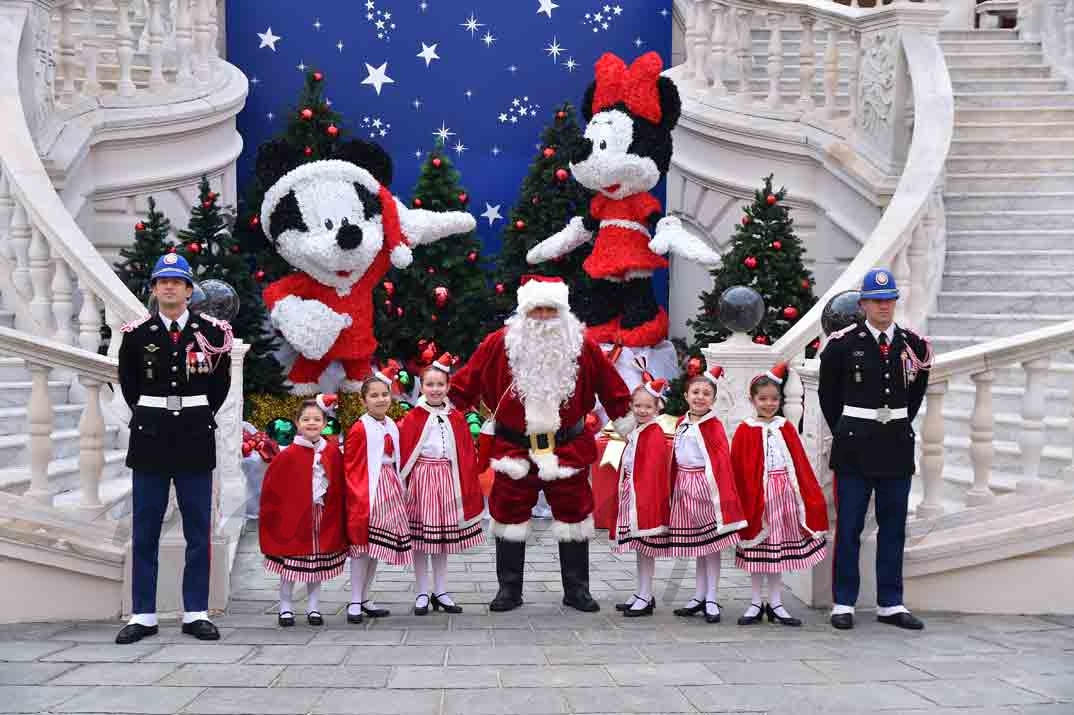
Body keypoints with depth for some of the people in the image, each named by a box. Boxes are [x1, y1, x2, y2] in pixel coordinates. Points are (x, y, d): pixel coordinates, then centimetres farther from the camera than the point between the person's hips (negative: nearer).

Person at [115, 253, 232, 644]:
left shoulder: (212, 331, 0)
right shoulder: (136, 333, 1)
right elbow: (128, 382, 16)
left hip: (195, 436, 0)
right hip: (150, 436, 0)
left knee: (198, 530, 4)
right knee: (144, 530, 4)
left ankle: (196, 612, 12)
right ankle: (143, 615, 11)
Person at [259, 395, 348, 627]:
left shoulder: (332, 452, 1)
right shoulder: (289, 455, -10)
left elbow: (339, 485, 8)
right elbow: (271, 486, -6)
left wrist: (335, 510, 4)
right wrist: (277, 511, -7)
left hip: (323, 519, 3)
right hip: (293, 517, -3)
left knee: (318, 564, 11)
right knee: (289, 563, 5)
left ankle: (314, 607, 22)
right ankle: (286, 608, 18)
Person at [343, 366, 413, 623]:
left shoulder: (392, 426, 9)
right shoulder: (359, 429, -10)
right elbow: (350, 467, -10)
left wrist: (401, 489, 12)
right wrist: (358, 495, -15)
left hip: (390, 489, 7)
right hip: (367, 492, -7)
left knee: (377, 546, 11)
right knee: (362, 545, -3)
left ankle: (365, 599, 20)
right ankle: (355, 602, 5)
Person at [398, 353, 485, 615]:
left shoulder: (456, 418, 5)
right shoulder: (412, 418, -4)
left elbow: (467, 455, 5)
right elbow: (403, 453, -6)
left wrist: (468, 487, 0)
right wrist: (403, 484, -12)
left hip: (448, 480, 3)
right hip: (421, 479, -3)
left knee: (443, 539, 10)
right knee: (420, 540, 3)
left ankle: (440, 592, 20)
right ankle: (422, 594, 13)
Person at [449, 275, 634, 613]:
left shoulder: (582, 346, -2)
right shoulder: (500, 343, -6)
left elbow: (612, 388, 9)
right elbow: (464, 385, 2)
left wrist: (627, 428, 12)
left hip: (567, 448, 1)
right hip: (514, 447, 0)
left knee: (574, 515, 7)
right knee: (510, 517, 7)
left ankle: (577, 589, 19)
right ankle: (509, 589, 20)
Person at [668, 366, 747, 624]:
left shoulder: (713, 426, -9)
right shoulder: (681, 424, 9)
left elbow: (722, 460, -14)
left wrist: (724, 495, -20)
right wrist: (673, 489, 11)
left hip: (706, 485, -6)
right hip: (685, 487, 6)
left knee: (711, 543, 1)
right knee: (695, 544, 14)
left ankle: (711, 600, 9)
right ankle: (700, 598, 23)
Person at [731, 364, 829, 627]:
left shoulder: (786, 428, 6)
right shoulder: (745, 432, -4)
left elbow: (800, 465, 6)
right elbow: (738, 470, -4)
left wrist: (811, 497, 2)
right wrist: (742, 502, -7)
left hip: (784, 494, 3)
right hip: (755, 494, -3)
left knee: (780, 549, 8)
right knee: (756, 550, 5)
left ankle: (775, 604, 18)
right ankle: (756, 603, 16)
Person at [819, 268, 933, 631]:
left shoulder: (914, 345, 4)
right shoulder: (843, 343, -4)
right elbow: (828, 393, 8)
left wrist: (901, 424, 15)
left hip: (897, 444, 3)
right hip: (854, 445, -3)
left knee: (893, 527, 9)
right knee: (848, 527, 2)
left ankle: (890, 604, 18)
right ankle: (843, 603, 10)